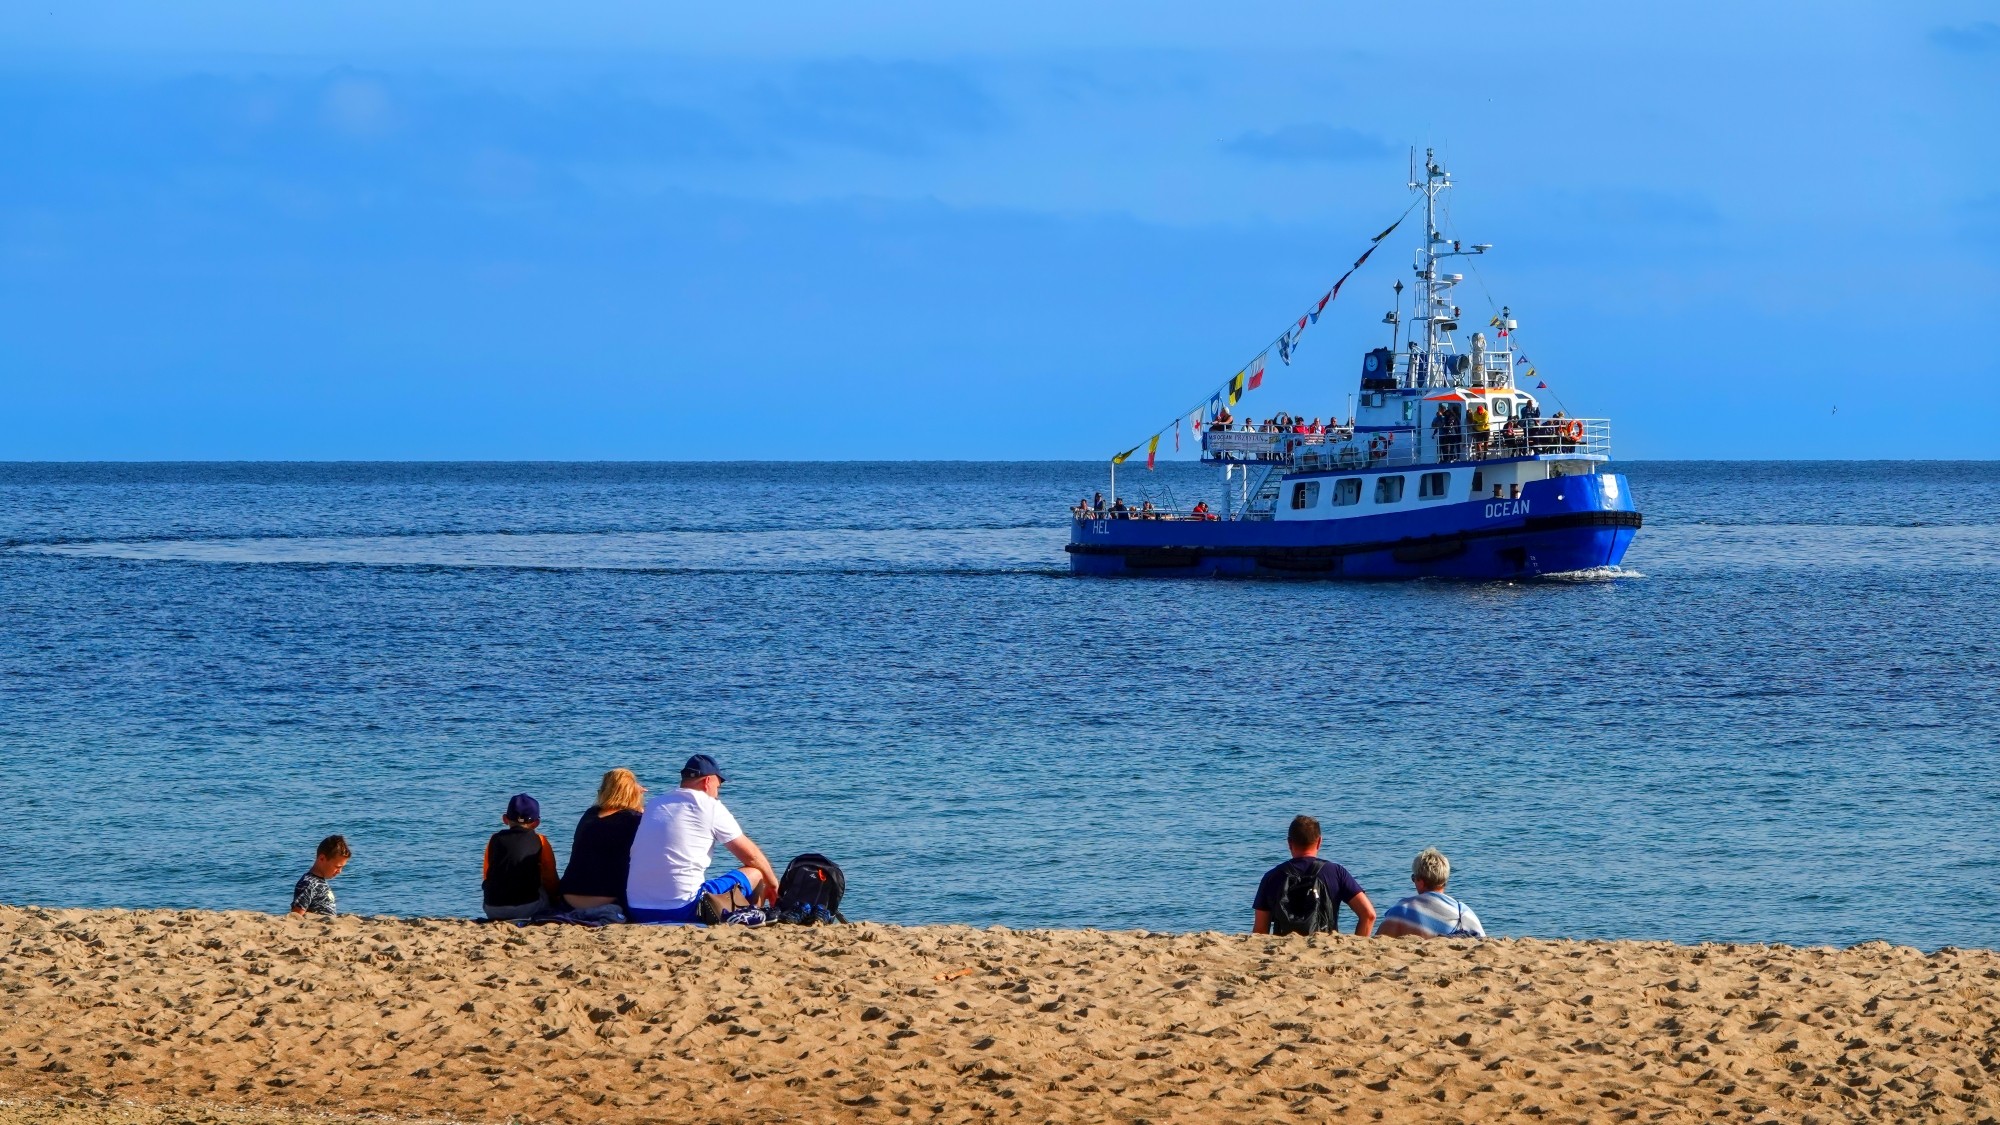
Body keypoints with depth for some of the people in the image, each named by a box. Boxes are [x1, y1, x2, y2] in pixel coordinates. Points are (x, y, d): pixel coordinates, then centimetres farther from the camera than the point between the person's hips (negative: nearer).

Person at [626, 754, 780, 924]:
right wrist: (773, 884, 26)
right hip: (683, 909, -6)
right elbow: (750, 854, 8)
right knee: (755, 874, 11)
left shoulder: (653, 807, 17)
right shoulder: (710, 806, 0)